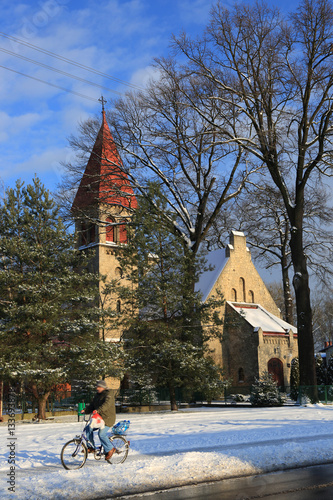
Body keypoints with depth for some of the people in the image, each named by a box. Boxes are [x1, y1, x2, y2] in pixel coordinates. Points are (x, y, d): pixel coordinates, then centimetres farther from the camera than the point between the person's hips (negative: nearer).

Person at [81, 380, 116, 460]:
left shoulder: (109, 394, -11)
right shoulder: (97, 395, 15)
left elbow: (107, 404, -29)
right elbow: (92, 406, 14)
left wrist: (98, 410, -44)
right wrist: (85, 410, -5)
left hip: (108, 418, -8)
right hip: (99, 418, 8)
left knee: (101, 434, -21)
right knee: (89, 429, -8)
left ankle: (110, 449, -3)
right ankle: (91, 447, 1)